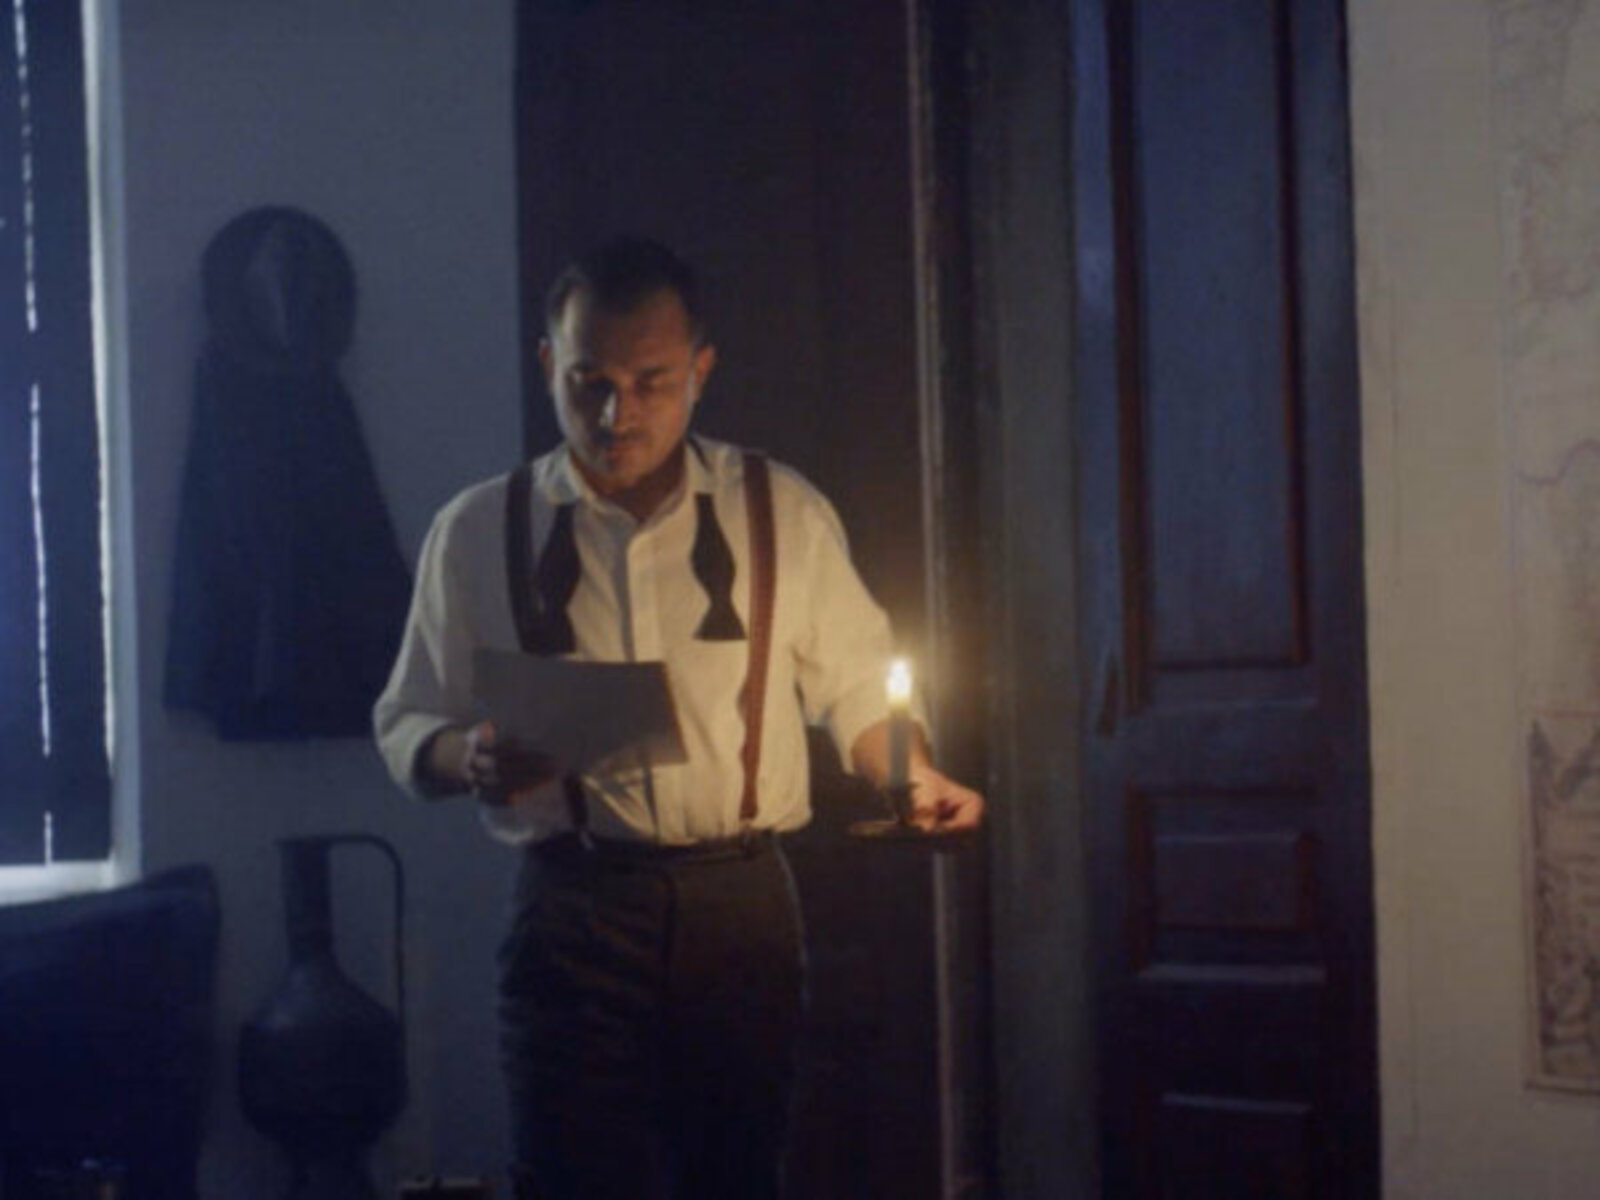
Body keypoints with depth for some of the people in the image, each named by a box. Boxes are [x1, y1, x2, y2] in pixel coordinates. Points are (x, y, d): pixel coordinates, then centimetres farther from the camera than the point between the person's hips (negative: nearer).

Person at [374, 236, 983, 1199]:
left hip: (742, 904, 1)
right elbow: (406, 729, 10)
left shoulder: (783, 514, 5)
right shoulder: (478, 532, 5)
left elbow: (854, 686, 13)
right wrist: (471, 757, -12)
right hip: (574, 912, -1)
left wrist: (913, 775, -6)